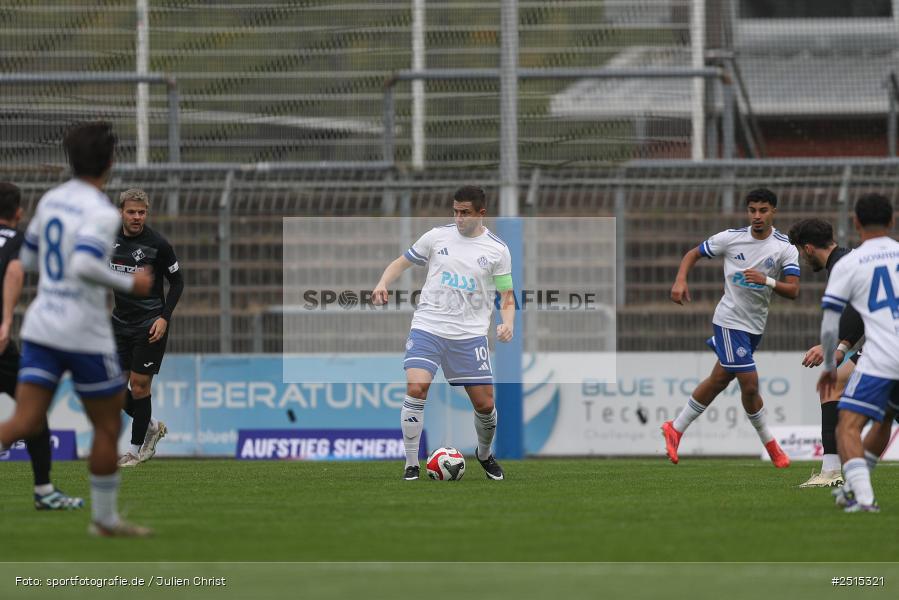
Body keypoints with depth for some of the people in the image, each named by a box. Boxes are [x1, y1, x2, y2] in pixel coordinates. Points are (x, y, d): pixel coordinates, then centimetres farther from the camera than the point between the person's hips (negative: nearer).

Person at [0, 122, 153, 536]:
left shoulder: (51, 200, 8)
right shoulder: (102, 212, -15)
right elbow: (84, 265, -30)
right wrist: (129, 283, -16)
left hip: (41, 326, 6)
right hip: (85, 334, -6)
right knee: (107, 426, 11)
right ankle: (105, 518, 20)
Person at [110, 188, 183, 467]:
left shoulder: (158, 244, -12)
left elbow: (177, 281, -4)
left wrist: (164, 317, -13)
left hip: (149, 326, -5)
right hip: (120, 323, 5)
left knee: (139, 387, -3)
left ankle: (136, 449, 10)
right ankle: (151, 426, 27)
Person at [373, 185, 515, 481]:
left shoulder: (497, 250, 3)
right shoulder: (437, 236, 4)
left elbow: (506, 295, 7)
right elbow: (402, 262, 14)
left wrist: (507, 322, -13)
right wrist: (383, 283, -5)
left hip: (470, 334, 1)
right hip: (428, 326, -1)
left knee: (485, 404, 2)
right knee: (416, 388, -22)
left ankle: (485, 455, 34)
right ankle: (411, 465, -12)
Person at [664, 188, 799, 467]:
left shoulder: (785, 248, -6)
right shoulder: (731, 238, -7)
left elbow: (793, 290, -14)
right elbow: (693, 254, 5)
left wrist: (767, 281, -31)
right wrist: (680, 281, -12)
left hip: (755, 324, 4)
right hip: (730, 321, -4)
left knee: (719, 380, 14)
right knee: (749, 383, -11)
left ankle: (675, 429, 30)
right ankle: (769, 443, 8)